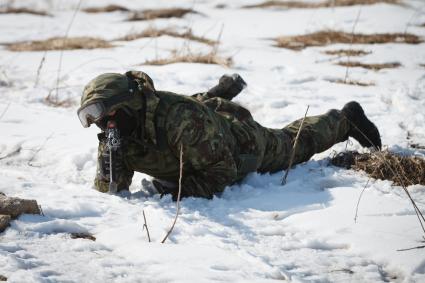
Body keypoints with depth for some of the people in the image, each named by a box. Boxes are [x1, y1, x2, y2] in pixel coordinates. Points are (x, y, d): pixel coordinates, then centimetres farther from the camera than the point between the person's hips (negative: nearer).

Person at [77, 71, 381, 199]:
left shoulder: (180, 119, -48)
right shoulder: (115, 135, -29)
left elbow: (222, 171, -38)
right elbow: (111, 189, -24)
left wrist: (181, 191, -49)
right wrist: (108, 159, -43)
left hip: (243, 142, -5)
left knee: (296, 144, 24)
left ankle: (346, 120, 48)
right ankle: (222, 91, 58)